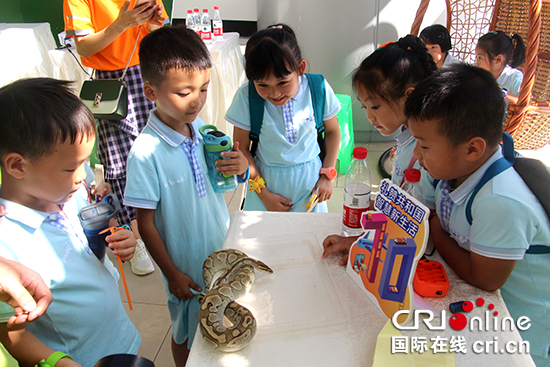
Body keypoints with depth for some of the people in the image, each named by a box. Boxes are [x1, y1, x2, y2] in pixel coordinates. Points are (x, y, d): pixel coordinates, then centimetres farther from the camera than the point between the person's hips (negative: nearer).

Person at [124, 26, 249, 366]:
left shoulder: (201, 128, -7)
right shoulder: (146, 152, -24)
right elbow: (146, 223, -17)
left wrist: (241, 166, -16)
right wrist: (172, 274, -10)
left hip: (222, 249, 5)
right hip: (187, 264, -5)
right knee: (188, 332, 19)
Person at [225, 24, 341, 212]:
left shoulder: (319, 90, -12)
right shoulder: (246, 96, -16)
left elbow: (332, 131, 4)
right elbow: (241, 149, -9)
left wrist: (327, 176, -1)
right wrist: (263, 194, -9)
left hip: (310, 179, 1)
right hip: (267, 181, -1)